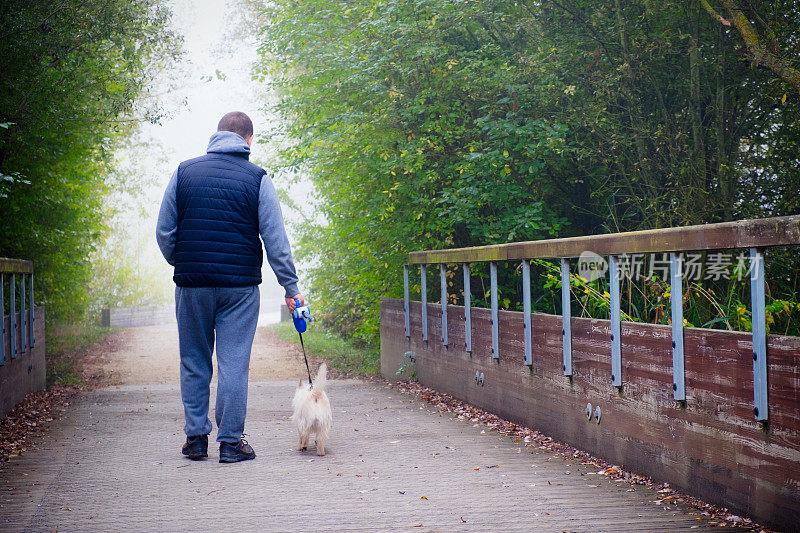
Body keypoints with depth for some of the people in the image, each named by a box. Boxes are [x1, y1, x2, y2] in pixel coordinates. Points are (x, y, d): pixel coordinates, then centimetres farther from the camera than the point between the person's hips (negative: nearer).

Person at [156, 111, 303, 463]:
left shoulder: (184, 172, 6)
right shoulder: (257, 179, -1)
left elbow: (164, 232, 6)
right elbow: (275, 239, -2)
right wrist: (291, 287, 3)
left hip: (192, 286, 2)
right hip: (239, 287, -2)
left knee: (194, 362, 12)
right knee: (234, 364, 2)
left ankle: (195, 437, 16)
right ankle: (231, 441, 4)